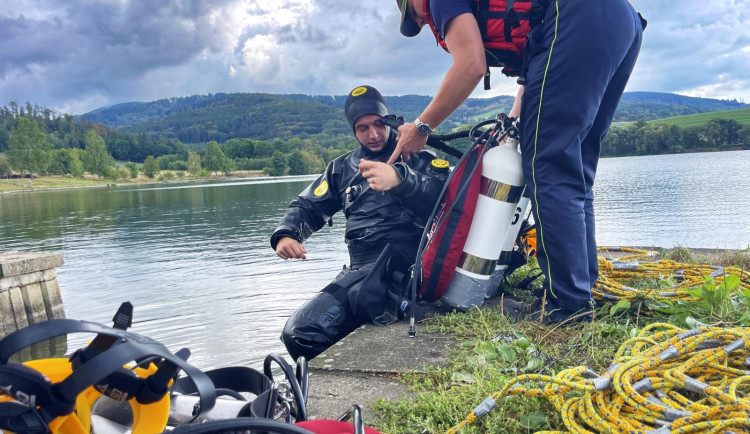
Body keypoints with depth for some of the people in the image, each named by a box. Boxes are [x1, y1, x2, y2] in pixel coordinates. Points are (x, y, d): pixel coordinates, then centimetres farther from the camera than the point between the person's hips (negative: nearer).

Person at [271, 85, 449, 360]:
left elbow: (447, 197, -13)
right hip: (358, 270, 5)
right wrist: (286, 234, 3)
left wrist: (400, 180, -33)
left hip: (406, 265, -5)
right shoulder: (343, 168, 23)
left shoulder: (419, 158, 8)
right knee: (298, 334, -9)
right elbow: (308, 206, 26)